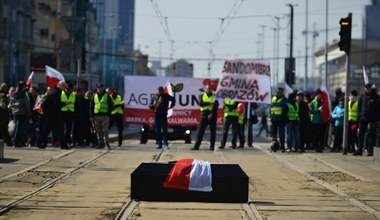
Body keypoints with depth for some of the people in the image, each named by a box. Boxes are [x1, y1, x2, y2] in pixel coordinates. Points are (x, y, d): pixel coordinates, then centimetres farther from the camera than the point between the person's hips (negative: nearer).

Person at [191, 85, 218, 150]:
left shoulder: (214, 96, 5)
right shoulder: (202, 96, 10)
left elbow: (216, 106, -8)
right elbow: (200, 103, -6)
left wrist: (211, 114, -22)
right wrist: (209, 103, -18)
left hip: (212, 116, -1)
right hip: (204, 115, 1)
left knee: (213, 131, 1)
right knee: (200, 131, -2)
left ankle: (212, 146, 6)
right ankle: (196, 145, -3)